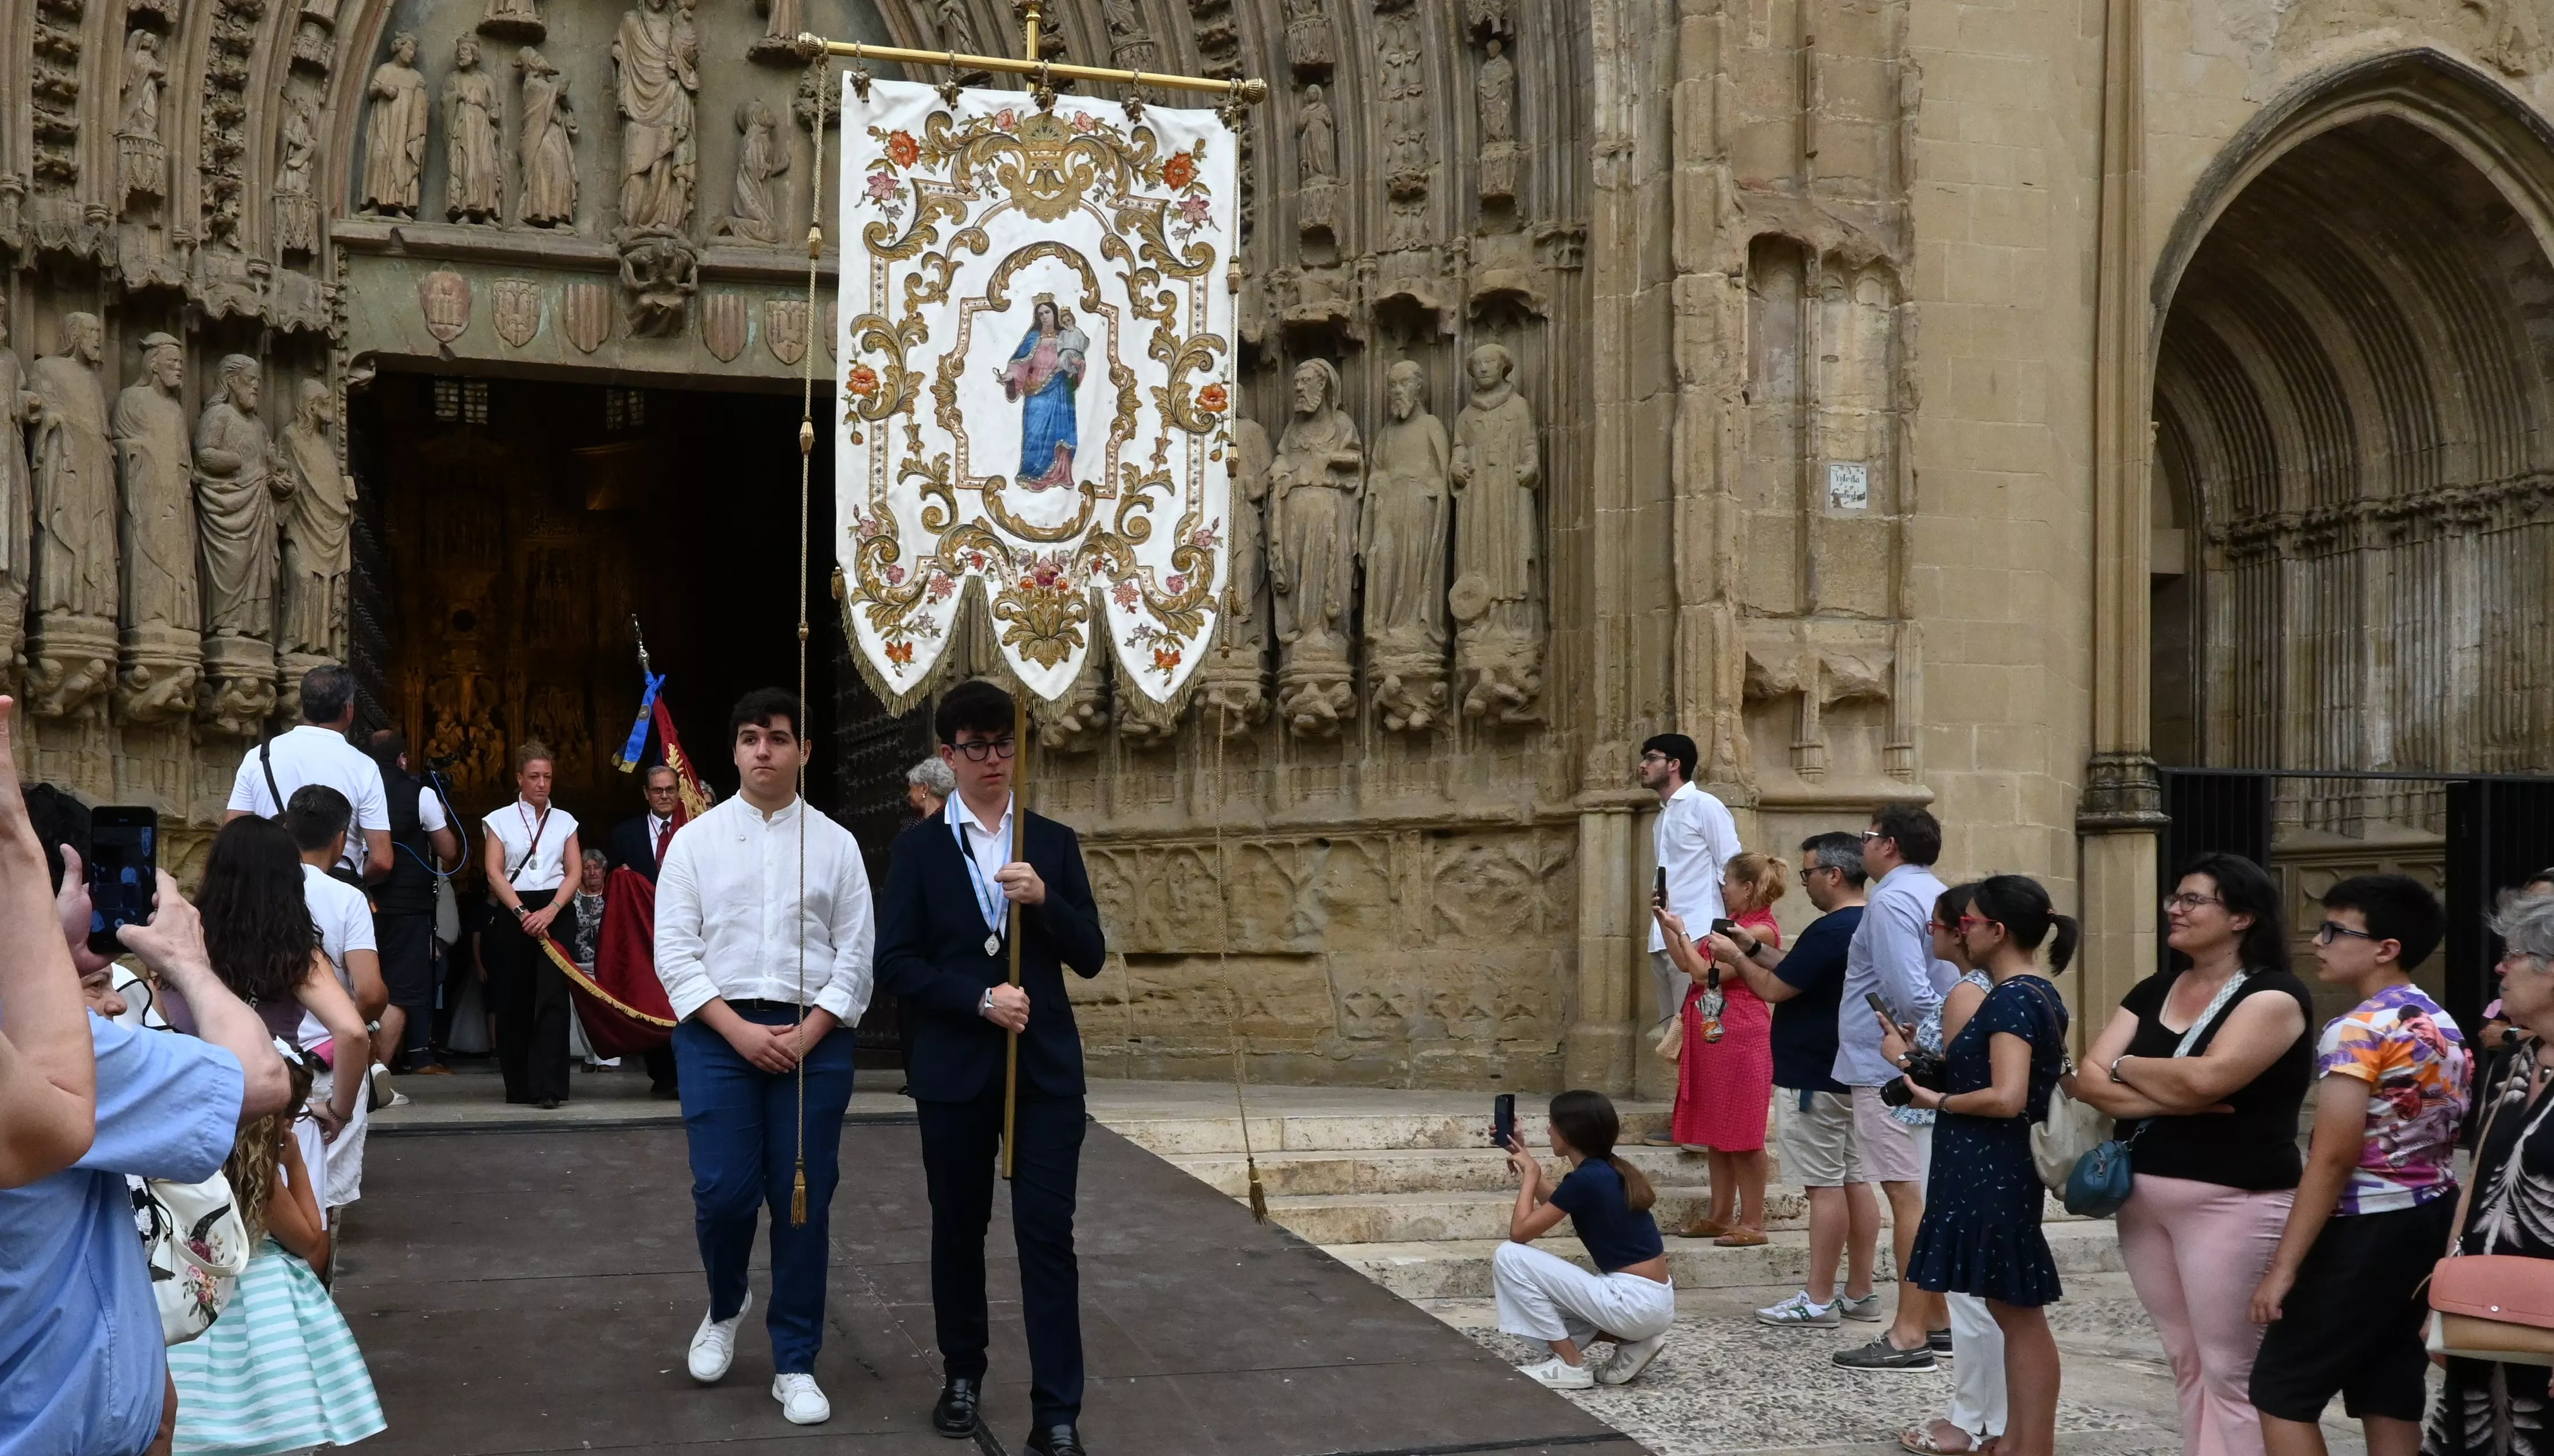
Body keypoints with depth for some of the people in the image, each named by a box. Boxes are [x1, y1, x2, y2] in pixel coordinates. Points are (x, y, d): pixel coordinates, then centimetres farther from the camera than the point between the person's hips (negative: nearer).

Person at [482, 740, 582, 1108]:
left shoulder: (565, 821, 11)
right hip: (511, 913, 0)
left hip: (554, 914, 0)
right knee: (514, 1002, 2)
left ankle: (549, 1088, -15)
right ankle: (519, 1086, 12)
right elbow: (494, 872, -1)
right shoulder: (500, 819, 7)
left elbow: (575, 873, 5)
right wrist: (522, 913, -12)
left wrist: (549, 912, -10)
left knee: (552, 998, -11)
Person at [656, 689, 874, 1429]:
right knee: (722, 1193, -4)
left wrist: (805, 1035, -10)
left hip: (813, 1037, 1)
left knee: (803, 1200, 2)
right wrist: (739, 1030, -12)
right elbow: (674, 950, -1)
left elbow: (856, 956, 2)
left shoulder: (835, 843, 6)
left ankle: (795, 1364, 15)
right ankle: (725, 1307, 29)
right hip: (718, 1032, 0)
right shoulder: (696, 839, 4)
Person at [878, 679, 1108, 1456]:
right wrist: (979, 999, -16)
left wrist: (1044, 900, -15)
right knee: (958, 1227, 12)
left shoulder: (1054, 843, 6)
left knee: (1048, 1234, -3)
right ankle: (962, 1374, 31)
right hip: (954, 1068, 0)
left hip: (1045, 1066, 0)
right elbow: (895, 963, -5)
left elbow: (1091, 957, 3)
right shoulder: (919, 848, 2)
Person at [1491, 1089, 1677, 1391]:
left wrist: (1530, 1174, 2)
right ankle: (1632, 1343, 11)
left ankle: (1571, 1365, -2)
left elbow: (1520, 1232, -10)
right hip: (1654, 1302, 9)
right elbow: (1554, 1206, 28)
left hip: (1634, 1301, -9)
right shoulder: (1609, 1171, 10)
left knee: (1509, 1258, -8)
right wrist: (1523, 1156, 28)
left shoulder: (1586, 1179, -16)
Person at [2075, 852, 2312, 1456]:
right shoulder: (2152, 992, 12)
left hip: (2233, 1204, -7)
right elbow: (2088, 1081, 2)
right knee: (2187, 1363, 14)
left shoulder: (2274, 997, -8)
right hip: (2144, 1198, 7)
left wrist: (2124, 1068, -4)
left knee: (2232, 1374, -3)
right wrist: (2174, 1099, -14)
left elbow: (2203, 1079, -23)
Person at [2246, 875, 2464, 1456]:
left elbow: (2333, 1158, -21)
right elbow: (2443, 1139, 15)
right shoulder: (2443, 1026, 12)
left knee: (2282, 1389, -1)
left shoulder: (2357, 1031, -17)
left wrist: (2283, 1266, -20)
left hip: (2367, 1230, -9)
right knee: (2390, 1391, 12)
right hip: (2429, 1221, 9)